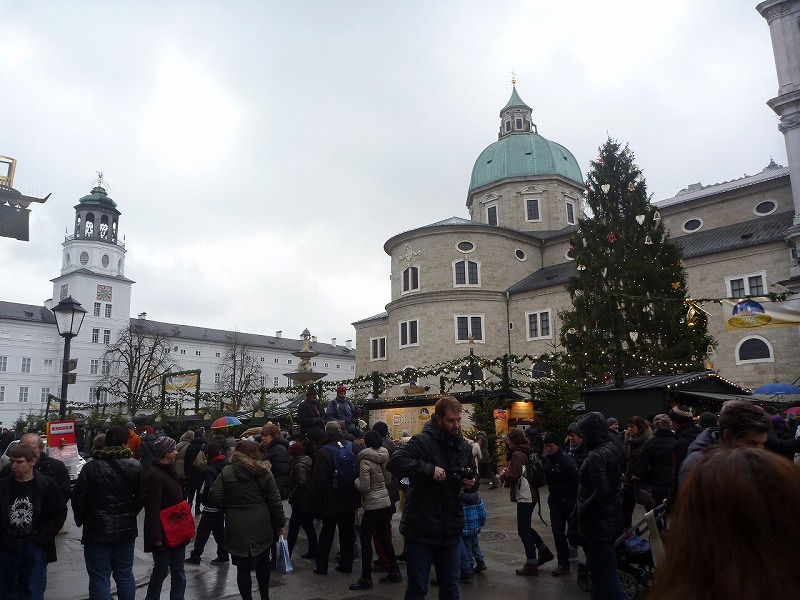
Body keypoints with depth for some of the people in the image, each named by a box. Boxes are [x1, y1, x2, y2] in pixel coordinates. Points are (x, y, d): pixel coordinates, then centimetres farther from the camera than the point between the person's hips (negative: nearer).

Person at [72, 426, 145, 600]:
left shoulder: (91, 467, -12)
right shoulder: (135, 466, -4)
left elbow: (79, 499, -9)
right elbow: (142, 497, 0)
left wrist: (80, 520, 9)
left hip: (98, 529, -3)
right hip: (126, 528, 3)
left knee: (100, 579, 5)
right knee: (125, 575, 15)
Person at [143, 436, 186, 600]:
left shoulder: (169, 470, 10)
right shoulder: (154, 475, -19)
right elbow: (153, 509, -21)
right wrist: (156, 536, -23)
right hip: (163, 534, -8)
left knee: (178, 570, 12)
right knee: (162, 570, 6)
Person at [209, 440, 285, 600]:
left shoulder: (226, 472, -2)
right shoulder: (264, 472, -3)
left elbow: (215, 498, -6)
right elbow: (275, 501, -4)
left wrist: (230, 508, 11)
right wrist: (280, 523, 5)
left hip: (237, 527, -1)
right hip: (261, 526, 1)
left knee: (243, 566, 7)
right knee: (263, 561, 20)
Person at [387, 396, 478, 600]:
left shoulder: (464, 446, 8)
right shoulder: (423, 441, -15)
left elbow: (472, 477, 21)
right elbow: (394, 462, -29)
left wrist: (472, 483, -2)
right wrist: (429, 469, -34)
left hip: (451, 531, 6)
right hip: (421, 530, -6)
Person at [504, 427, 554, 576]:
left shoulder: (517, 455, -19)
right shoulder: (526, 452, 10)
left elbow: (513, 477, -25)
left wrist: (505, 474, -5)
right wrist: (509, 474, 7)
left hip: (525, 497, -10)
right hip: (531, 495, 10)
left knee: (523, 530, 0)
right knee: (526, 527, 22)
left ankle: (531, 566, 6)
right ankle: (545, 551, 29)